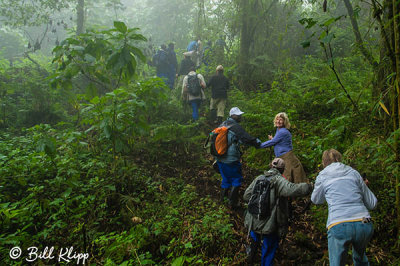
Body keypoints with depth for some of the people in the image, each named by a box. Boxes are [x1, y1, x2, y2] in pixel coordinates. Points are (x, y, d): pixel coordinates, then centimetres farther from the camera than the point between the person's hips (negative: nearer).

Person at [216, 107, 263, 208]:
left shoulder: (222, 125, 9)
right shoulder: (236, 127, -16)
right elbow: (247, 138, -16)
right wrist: (258, 142, 1)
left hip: (220, 158, 8)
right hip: (231, 160, -8)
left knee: (226, 179, 23)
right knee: (236, 180, 7)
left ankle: (223, 198, 34)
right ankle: (232, 203, 10)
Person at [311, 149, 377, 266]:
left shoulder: (322, 176, 9)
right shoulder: (353, 173, 14)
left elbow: (316, 200, 26)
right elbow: (372, 204, 16)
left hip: (338, 227, -4)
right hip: (364, 224, 4)